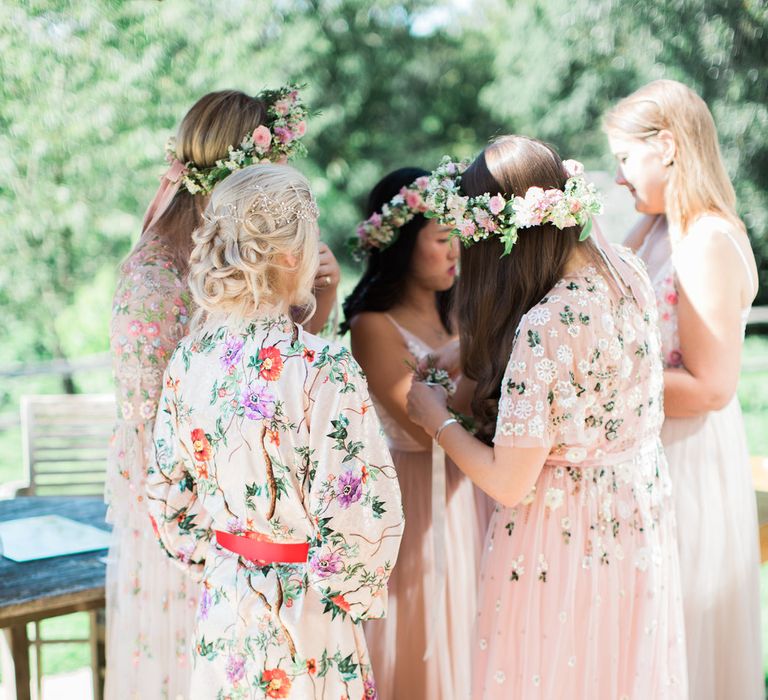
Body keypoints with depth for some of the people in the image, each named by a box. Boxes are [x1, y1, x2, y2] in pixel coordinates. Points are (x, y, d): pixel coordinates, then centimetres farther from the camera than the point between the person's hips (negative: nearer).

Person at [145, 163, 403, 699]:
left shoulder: (190, 357, -5)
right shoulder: (325, 369, -23)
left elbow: (169, 492, 4)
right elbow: (356, 514, -21)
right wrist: (356, 594, -3)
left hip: (224, 604, 5)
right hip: (304, 613, -5)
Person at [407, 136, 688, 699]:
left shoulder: (544, 330, -30)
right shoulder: (627, 271, -6)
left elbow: (508, 484, -23)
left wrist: (437, 420, -7)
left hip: (568, 538, -8)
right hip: (644, 514, 8)